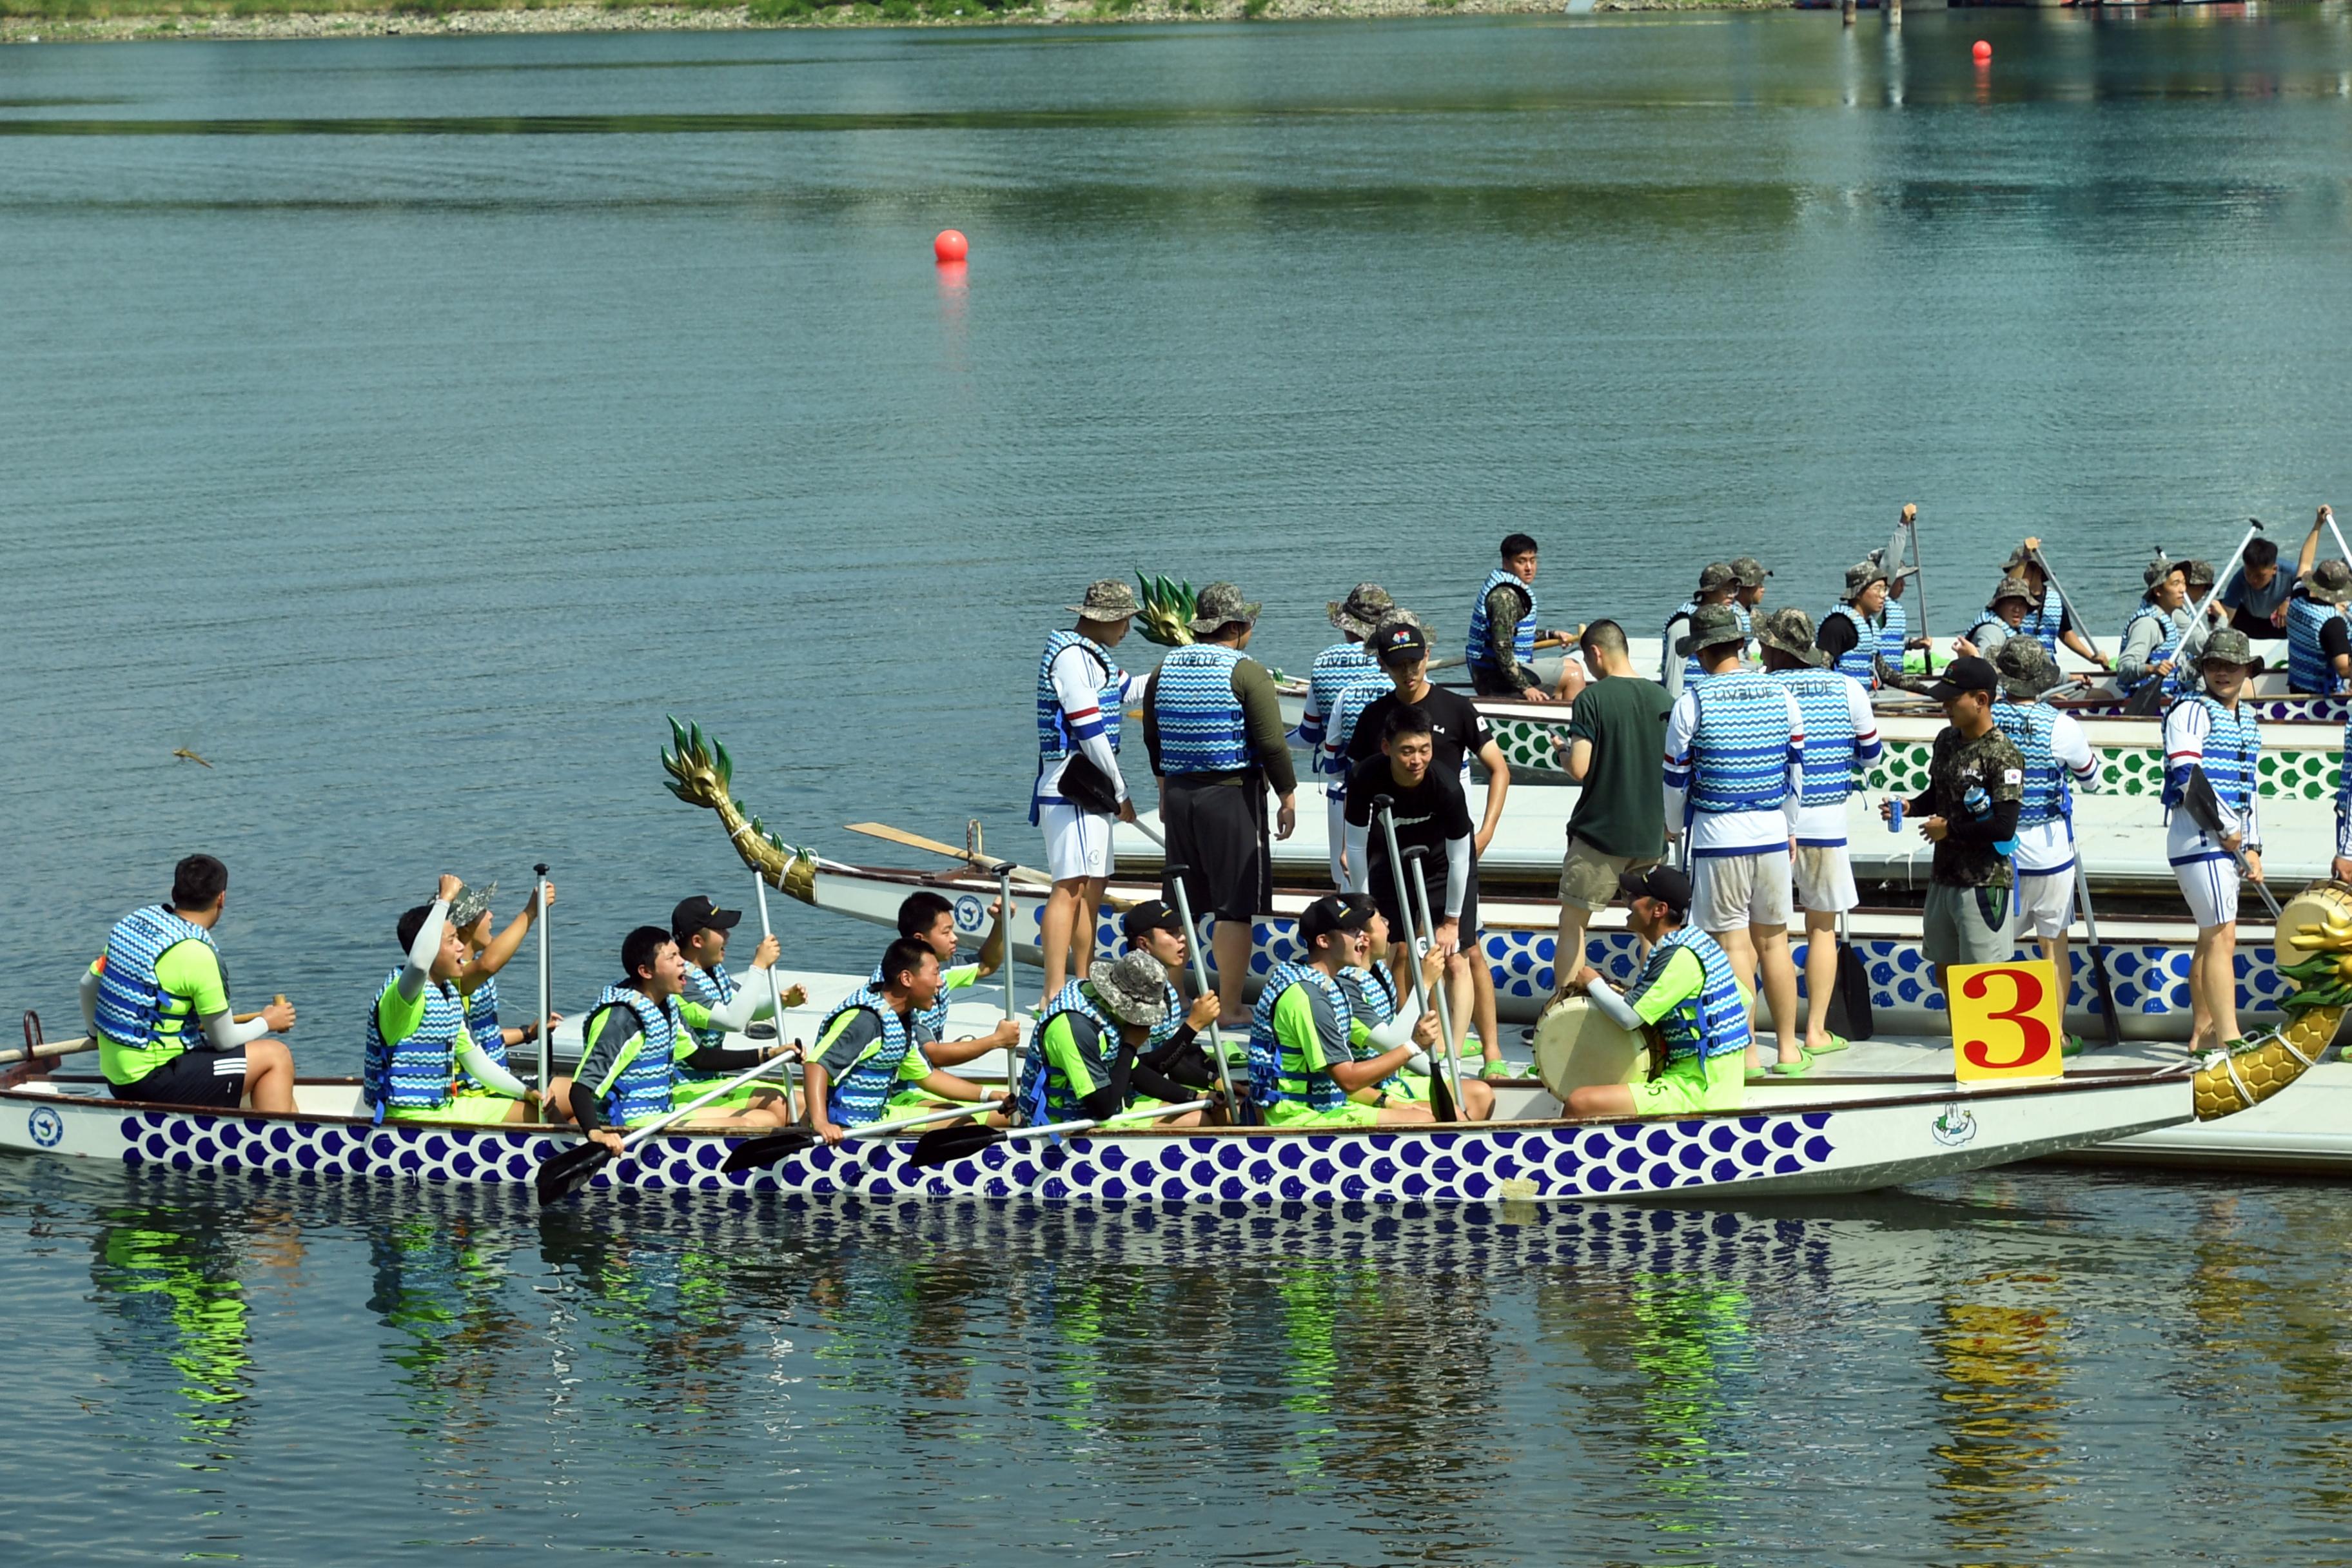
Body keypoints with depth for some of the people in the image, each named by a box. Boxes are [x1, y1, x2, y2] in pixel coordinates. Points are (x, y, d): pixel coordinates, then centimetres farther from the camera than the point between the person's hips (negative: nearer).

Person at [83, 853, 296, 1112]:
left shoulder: (131, 923, 4)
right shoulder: (197, 955, -19)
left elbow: (88, 984, 17)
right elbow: (224, 1040, -10)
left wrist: (96, 1033, 36)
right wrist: (267, 1022, 9)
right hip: (155, 1080, -9)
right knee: (277, 1057, 0)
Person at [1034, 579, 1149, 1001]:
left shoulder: (1092, 657, 19)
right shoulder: (1071, 656, -13)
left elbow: (1129, 690, 37)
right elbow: (1089, 729, -17)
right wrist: (1120, 793, -12)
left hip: (1091, 791, 11)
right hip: (1070, 789, -11)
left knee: (1094, 887, 14)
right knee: (1071, 886, -16)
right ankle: (1054, 995, -22)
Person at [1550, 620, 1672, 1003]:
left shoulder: (1593, 698, -12)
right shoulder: (1662, 698, 3)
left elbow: (1579, 768, -16)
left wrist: (1563, 752, 4)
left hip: (1599, 831, -4)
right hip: (1653, 834, 4)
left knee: (1573, 923, 6)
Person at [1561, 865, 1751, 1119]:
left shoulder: (1680, 957, -18)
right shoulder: (1700, 941, 11)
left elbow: (1628, 1017, -22)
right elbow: (1744, 999, 21)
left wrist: (1593, 983, -4)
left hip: (1696, 1093, -10)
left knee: (1579, 1104, -19)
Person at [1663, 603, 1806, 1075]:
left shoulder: (1693, 701, -7)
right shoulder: (1779, 694, 4)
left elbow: (1677, 773, 0)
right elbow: (1796, 766, 12)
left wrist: (1673, 826, 18)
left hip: (1718, 840, -4)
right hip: (1772, 834, 4)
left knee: (1734, 944, -1)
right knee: (1774, 941, 11)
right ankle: (1788, 1048, 14)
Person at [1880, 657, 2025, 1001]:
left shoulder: (2002, 755, -17)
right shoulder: (1947, 740, 8)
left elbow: (2004, 827, -22)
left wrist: (1949, 830, -13)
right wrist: (1910, 808, 1)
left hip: (1984, 883, -9)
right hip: (1944, 877, 9)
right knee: (1945, 973, 18)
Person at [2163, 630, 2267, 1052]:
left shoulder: (2248, 721, 18)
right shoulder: (2191, 713, -8)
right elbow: (2187, 776, -18)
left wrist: (2253, 846, 16)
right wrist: (2228, 828, -16)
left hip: (2231, 841, 9)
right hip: (2199, 839, -9)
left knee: (2212, 939, 13)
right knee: (2222, 937, -14)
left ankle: (2202, 1033, 20)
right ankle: (2229, 1039, -19)